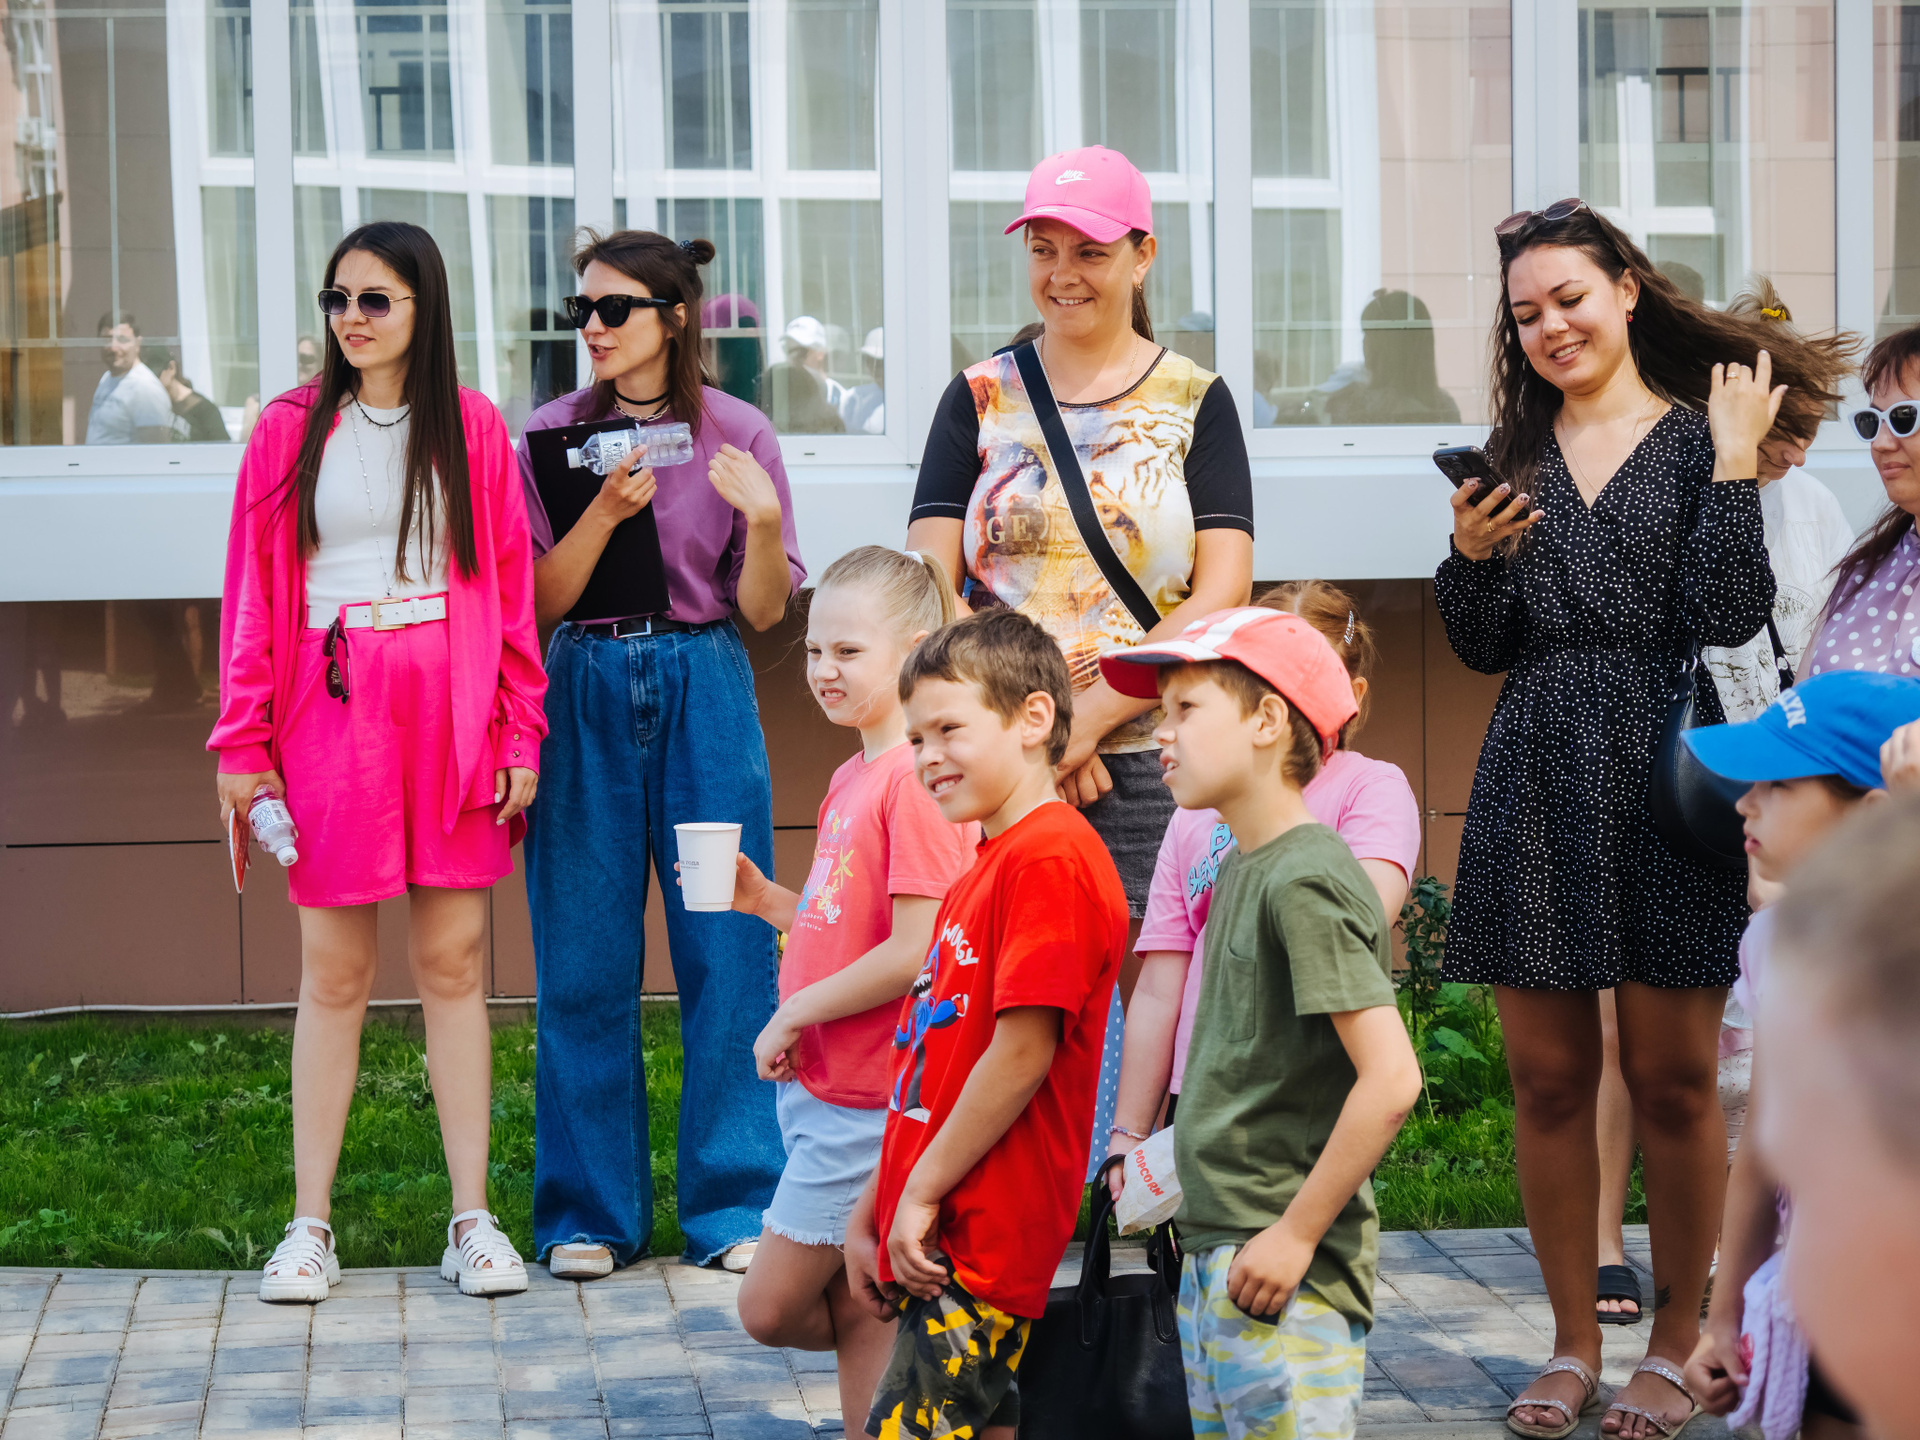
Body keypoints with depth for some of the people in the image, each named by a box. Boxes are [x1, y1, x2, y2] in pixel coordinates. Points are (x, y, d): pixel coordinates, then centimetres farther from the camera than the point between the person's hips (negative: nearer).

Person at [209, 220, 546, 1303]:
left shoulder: (472, 427, 6)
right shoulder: (291, 429, 6)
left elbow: (511, 589, 6)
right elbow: (255, 591, 5)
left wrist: (520, 735, 0)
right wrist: (244, 741, 0)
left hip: (450, 705, 0)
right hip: (331, 708, 0)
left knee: (455, 963, 3)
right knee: (334, 973, 2)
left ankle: (474, 1219, 9)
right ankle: (311, 1225, 9)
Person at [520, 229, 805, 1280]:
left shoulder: (737, 435, 2)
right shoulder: (551, 435, 4)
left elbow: (763, 610, 2)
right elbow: (536, 602, -1)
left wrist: (762, 521, -17)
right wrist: (606, 509, -15)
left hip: (703, 692, -1)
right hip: (585, 697, 1)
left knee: (726, 948, -1)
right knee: (585, 959, 3)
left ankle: (735, 1205, 10)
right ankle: (589, 1212, 13)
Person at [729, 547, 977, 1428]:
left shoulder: (918, 778, -18)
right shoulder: (851, 777, 13)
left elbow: (914, 952, -22)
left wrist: (795, 1013, -14)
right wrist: (765, 900, 5)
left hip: (865, 1098, -9)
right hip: (819, 1083, 9)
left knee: (770, 1306, -2)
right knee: (853, 1315, 13)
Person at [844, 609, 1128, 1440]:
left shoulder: (1051, 858, -14)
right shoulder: (982, 872, 18)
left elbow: (1023, 1051, -20)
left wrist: (921, 1194, -14)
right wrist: (872, 1211, 17)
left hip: (984, 1241, -10)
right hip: (940, 1242, 10)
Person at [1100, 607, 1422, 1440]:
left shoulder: (1305, 881, -16)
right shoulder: (1240, 872, 12)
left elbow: (1391, 1078, -22)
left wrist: (1296, 1232, -19)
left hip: (1286, 1273, -9)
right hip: (1212, 1256, 9)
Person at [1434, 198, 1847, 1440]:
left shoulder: (1703, 435, 1)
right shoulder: (1517, 452, 13)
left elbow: (1728, 616, -11)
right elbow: (1486, 649, 12)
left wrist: (1734, 464, -12)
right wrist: (1472, 557, -5)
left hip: (1667, 778, -4)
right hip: (1540, 785, 4)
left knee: (1675, 1080, 1)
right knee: (1549, 1078, 5)